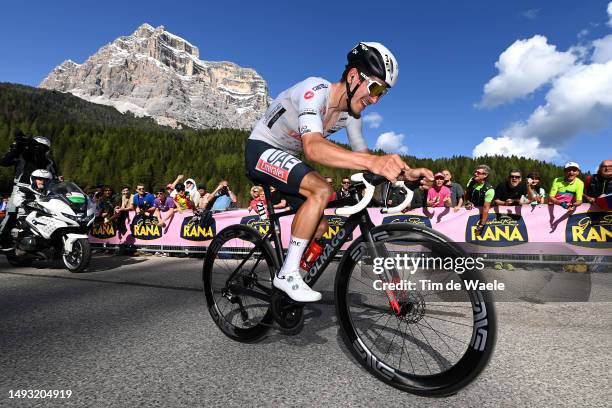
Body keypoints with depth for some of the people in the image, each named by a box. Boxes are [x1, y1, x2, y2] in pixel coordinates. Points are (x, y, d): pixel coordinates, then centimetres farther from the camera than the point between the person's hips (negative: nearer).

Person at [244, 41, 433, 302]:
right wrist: (371, 162, -58)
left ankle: (286, 277, 20)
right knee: (322, 190, -31)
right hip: (261, 149, -8)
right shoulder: (316, 90, -28)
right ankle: (287, 274, -21)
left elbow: (362, 155, -1)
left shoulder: (351, 113, -4)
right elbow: (313, 148, -44)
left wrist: (403, 171, -17)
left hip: (287, 157, 8)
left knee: (320, 227, 0)